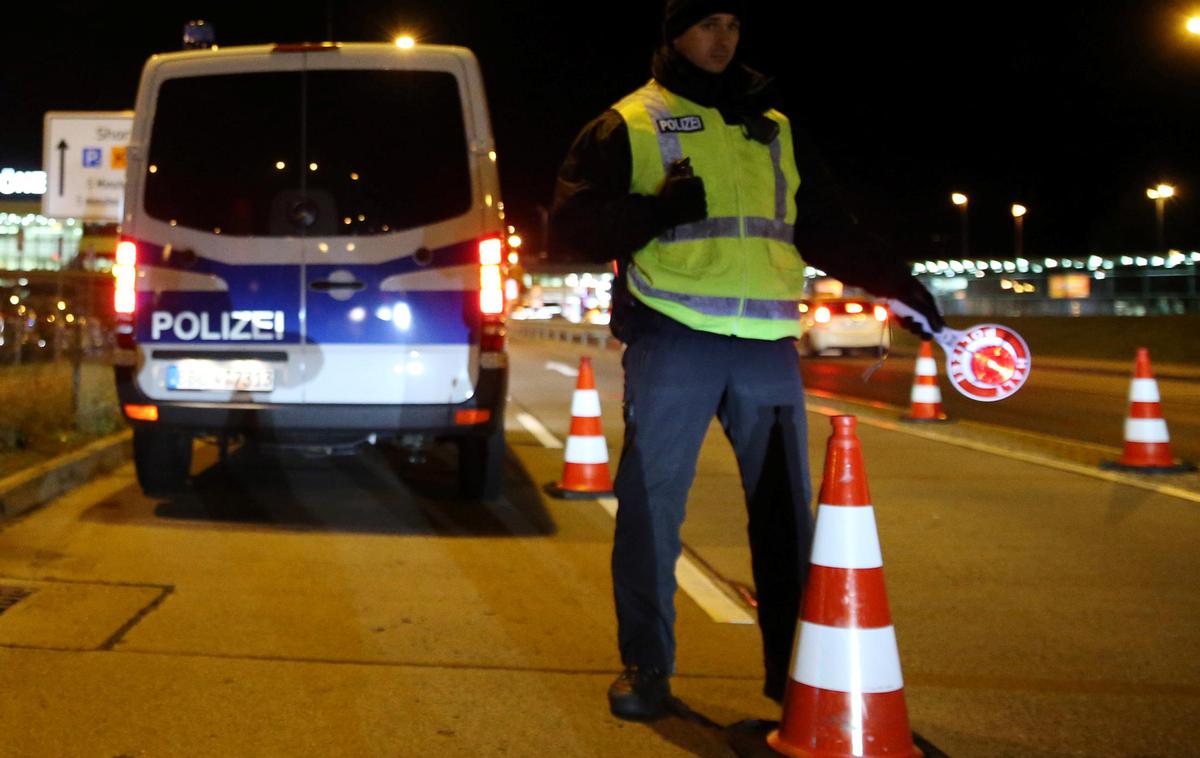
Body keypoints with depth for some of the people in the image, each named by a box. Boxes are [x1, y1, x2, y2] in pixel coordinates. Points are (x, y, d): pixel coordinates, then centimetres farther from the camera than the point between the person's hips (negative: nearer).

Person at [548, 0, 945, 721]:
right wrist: (656, 211, -16)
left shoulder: (775, 128, 21)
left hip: (768, 343, 4)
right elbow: (573, 227, 0)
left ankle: (794, 666, 16)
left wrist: (898, 283, 15)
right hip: (671, 337, -3)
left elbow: (830, 231, 25)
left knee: (786, 506, 5)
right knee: (651, 501, -2)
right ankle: (646, 666, 11)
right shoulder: (628, 124, 9)